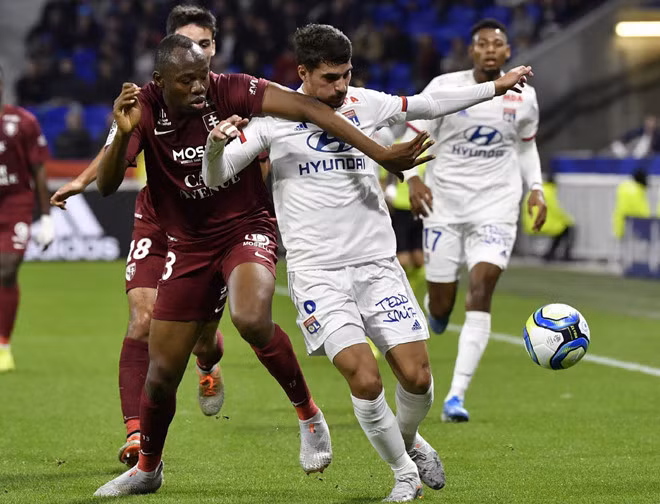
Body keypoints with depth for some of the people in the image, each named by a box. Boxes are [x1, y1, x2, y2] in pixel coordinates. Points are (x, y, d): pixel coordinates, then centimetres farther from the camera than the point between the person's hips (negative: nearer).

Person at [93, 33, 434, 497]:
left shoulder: (228, 91, -18)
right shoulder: (144, 108, -11)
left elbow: (306, 108, -26)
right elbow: (106, 185, -18)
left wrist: (379, 153, -34)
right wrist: (122, 133, -38)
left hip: (246, 228, -3)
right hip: (189, 245, 3)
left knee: (251, 320, -34)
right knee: (161, 372, 5)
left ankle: (309, 415, -9)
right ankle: (147, 469, 33)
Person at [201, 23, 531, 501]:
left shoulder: (365, 104, 5)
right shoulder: (274, 116, -4)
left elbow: (428, 105, 22)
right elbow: (215, 177, -6)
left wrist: (496, 87, 25)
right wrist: (217, 143, -28)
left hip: (378, 264, 3)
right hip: (316, 270, -3)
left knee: (417, 376, -5)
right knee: (365, 378, -18)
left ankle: (409, 441, 29)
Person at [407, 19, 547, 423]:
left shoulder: (523, 97, 3)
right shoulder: (444, 88, -5)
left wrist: (536, 188, 5)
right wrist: (414, 179, -18)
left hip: (496, 205, 1)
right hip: (445, 204, -1)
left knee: (481, 290, -18)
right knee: (441, 310, 0)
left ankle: (457, 396, -16)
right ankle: (436, 308, 43)